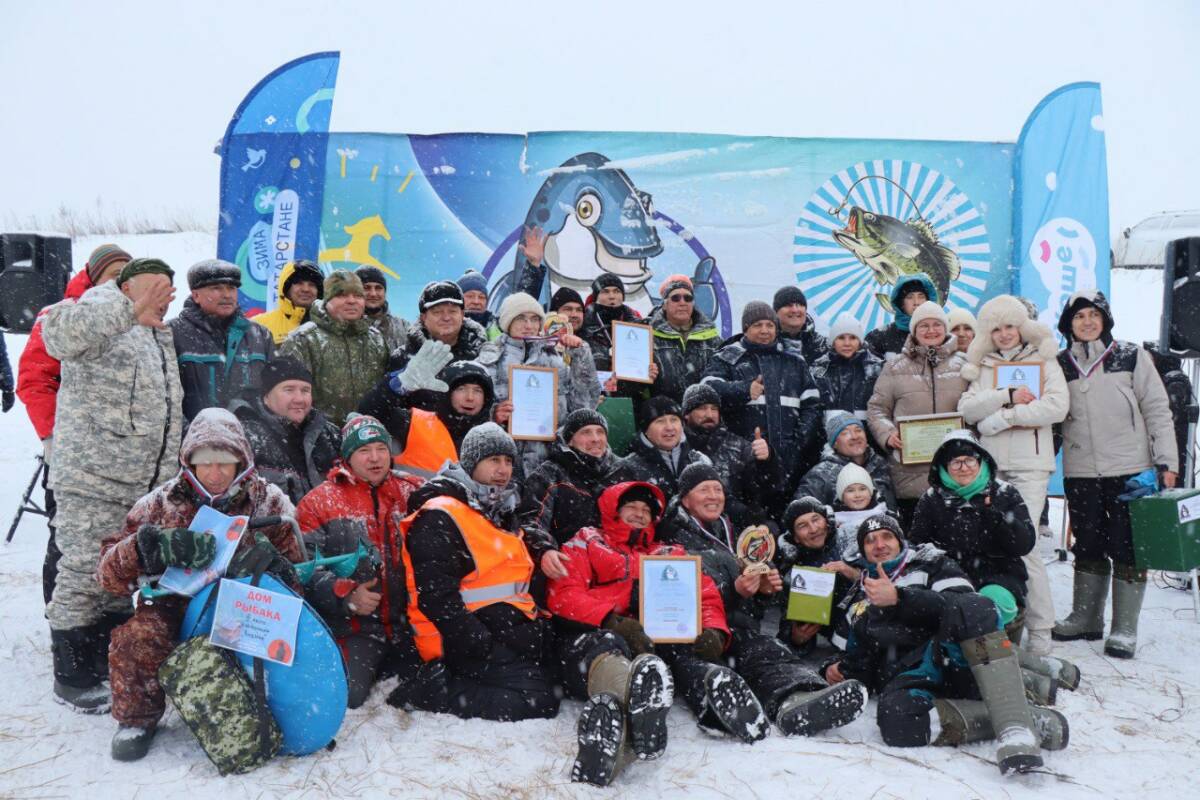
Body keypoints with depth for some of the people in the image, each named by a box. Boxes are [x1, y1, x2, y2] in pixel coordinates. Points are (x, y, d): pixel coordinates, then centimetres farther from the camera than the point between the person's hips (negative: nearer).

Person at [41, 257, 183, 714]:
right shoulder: (103, 320, -7)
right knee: (84, 574, -3)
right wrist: (129, 311, -37)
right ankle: (73, 677, 10)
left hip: (146, 486, 8)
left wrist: (170, 474, 22)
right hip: (93, 481, -8)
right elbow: (59, 332, -31)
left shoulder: (159, 336, 20)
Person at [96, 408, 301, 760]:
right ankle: (138, 719, 1)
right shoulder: (160, 504, 5)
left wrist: (266, 557, -19)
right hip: (174, 609, 1)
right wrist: (147, 545, -21)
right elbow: (109, 575, 0)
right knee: (136, 638, -30)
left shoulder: (270, 502, 4)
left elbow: (294, 576, 5)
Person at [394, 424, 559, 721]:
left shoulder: (501, 512, 20)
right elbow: (436, 595, -19)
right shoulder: (439, 518, -11)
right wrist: (484, 647, -22)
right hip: (464, 641, -10)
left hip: (511, 631, 10)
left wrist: (536, 628, 14)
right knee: (538, 702, -19)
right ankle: (432, 689, -9)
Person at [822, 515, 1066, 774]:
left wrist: (899, 597, -12)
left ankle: (1016, 725, -42)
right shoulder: (854, 604, 30)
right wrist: (837, 667, 11)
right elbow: (853, 656, 34)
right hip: (908, 679, 2)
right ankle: (1034, 720, -27)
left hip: (955, 661, -2)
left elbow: (963, 605, -3)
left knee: (972, 608, -35)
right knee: (897, 718, -37)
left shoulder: (931, 564, 18)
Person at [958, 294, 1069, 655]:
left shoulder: (1044, 361, 9)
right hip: (990, 464, 3)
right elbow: (966, 408, 1)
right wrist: (1009, 397, -11)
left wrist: (1002, 417, -10)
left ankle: (1040, 630, -1)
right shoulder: (984, 367, 16)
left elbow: (1057, 407, -7)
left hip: (1029, 464, -3)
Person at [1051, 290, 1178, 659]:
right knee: (1088, 548, 12)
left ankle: (1125, 628, 10)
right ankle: (1085, 618, 25)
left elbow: (1157, 410, 0)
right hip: (1080, 472, 3)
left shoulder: (1131, 357, 1)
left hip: (1130, 470, -2)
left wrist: (1167, 461, -6)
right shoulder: (1061, 365, 7)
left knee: (1127, 549, 1)